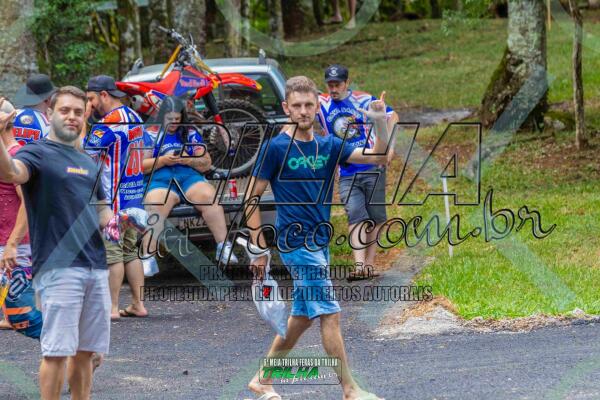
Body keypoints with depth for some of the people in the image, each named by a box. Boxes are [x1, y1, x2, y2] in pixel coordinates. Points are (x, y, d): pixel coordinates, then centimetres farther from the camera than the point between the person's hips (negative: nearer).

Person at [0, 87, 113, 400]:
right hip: (58, 266, -7)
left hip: (96, 266, 7)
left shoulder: (88, 164, 21)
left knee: (86, 351, 10)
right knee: (57, 350, -9)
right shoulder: (37, 154, -2)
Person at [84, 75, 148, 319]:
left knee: (112, 252, -6)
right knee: (131, 251, 13)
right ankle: (138, 304, 14)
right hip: (135, 194, 9)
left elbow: (85, 155, -18)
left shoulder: (107, 123, -16)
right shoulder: (134, 118, 13)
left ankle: (112, 307, -6)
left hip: (114, 197, -9)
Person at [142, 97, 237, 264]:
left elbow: (206, 164, 16)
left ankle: (223, 247, -28)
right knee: (155, 207, -35)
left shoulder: (190, 133, 19)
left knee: (209, 197, -30)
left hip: (189, 176, 2)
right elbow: (141, 166, 5)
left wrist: (189, 160, -4)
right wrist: (163, 160, -9)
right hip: (160, 179, -2)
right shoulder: (150, 134, 13)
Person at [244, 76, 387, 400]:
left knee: (302, 316, 14)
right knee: (330, 314, -9)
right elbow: (250, 198, -5)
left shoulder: (328, 146, 8)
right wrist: (259, 249, -9)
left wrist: (381, 123, -20)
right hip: (296, 243, -7)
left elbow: (376, 157, -2)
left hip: (320, 243, 7)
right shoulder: (275, 148, -8)